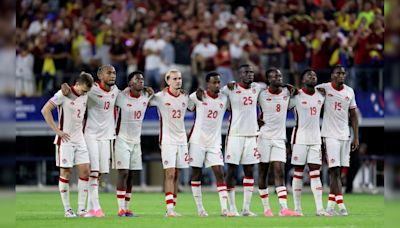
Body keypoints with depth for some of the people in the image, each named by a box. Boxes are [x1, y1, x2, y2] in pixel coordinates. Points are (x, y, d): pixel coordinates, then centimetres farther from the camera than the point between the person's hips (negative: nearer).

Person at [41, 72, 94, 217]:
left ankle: (81, 208, 5)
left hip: (80, 139, 6)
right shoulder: (64, 94, -12)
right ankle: (67, 209, 5)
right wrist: (57, 130, -16)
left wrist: (83, 129, 10)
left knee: (85, 171, 0)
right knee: (66, 173, -2)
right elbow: (45, 110, -15)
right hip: (65, 139, -6)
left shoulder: (85, 96, 7)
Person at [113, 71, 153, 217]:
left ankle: (126, 208, 10)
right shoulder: (121, 97, -13)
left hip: (136, 140, 6)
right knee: (123, 173, -10)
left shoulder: (146, 97, 3)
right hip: (122, 140, -6)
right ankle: (121, 209, -10)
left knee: (131, 175, 6)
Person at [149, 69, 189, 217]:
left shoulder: (185, 98, 8)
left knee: (176, 176, 5)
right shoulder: (160, 97, -6)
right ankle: (170, 209, -15)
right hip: (168, 140, -5)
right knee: (170, 174, -11)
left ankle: (172, 207, 8)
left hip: (182, 140, 5)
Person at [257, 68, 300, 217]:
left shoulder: (287, 92, 4)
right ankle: (266, 207, 9)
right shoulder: (261, 94, -4)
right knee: (263, 173, 2)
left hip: (279, 138, 2)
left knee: (280, 173, -6)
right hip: (264, 137, -2)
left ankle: (284, 208, -15)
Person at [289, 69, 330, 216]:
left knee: (315, 174, 1)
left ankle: (319, 208, -3)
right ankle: (297, 208, 6)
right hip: (300, 139, -4)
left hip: (316, 139, 4)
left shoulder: (321, 95, 9)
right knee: (298, 174, 1)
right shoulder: (296, 96, -7)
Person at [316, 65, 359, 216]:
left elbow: (353, 115, 15)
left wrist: (356, 137, 11)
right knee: (334, 170, -11)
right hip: (330, 135, -5)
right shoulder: (324, 88, -3)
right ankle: (341, 206, -14)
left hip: (345, 135, 5)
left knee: (338, 171, 4)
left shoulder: (350, 92, 10)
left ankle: (330, 205, 11)